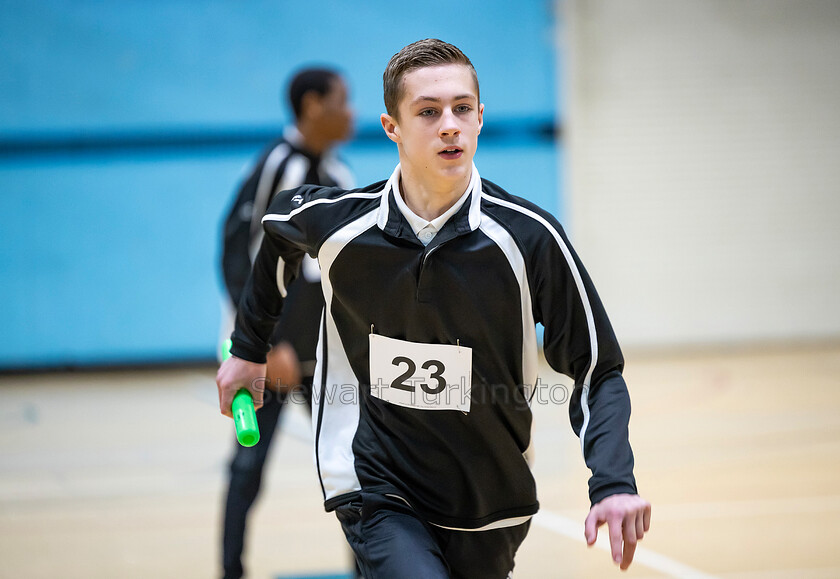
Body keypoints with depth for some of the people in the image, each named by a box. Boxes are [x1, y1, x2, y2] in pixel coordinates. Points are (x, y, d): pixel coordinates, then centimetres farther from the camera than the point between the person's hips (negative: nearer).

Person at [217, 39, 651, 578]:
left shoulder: (529, 237, -12)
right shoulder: (331, 219, -8)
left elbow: (598, 371, -6)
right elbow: (278, 231, 17)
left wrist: (614, 484, -21)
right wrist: (249, 347, 23)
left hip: (489, 511, 2)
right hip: (375, 489, -2)